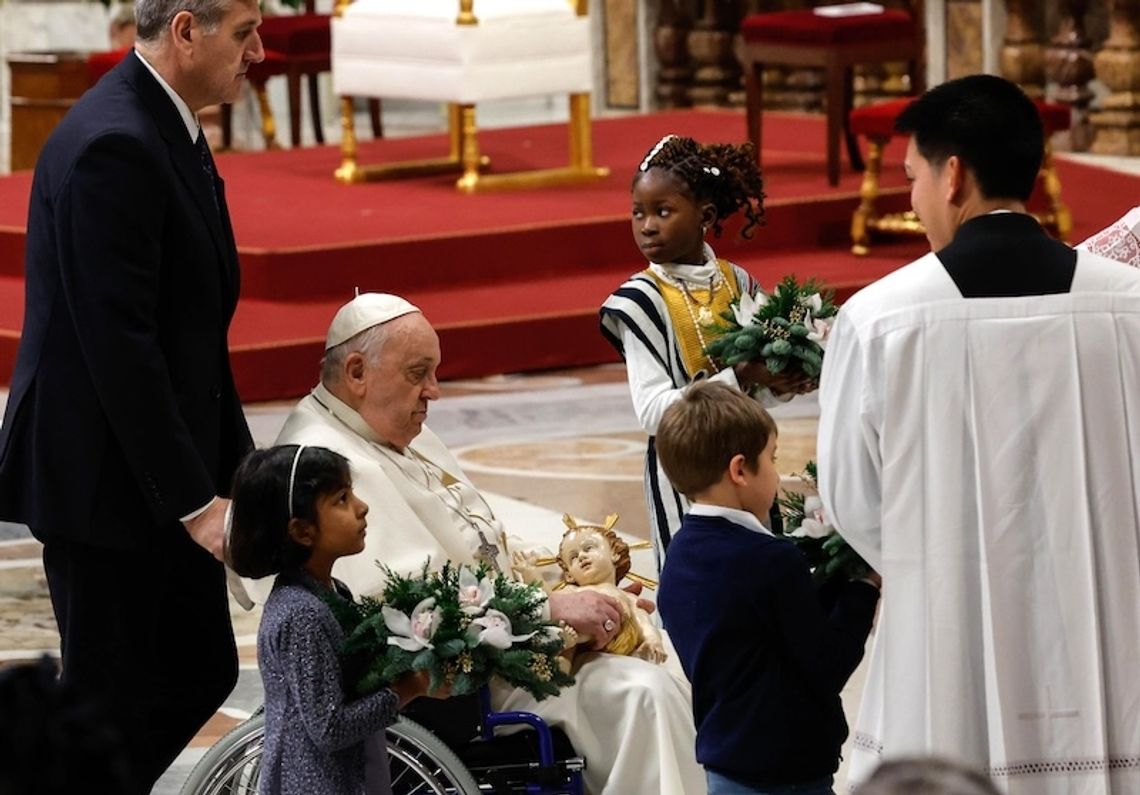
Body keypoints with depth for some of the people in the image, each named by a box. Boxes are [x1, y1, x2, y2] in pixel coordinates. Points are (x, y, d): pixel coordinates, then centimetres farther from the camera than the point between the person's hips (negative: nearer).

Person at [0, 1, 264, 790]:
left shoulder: (167, 131, 10)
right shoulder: (113, 147, -22)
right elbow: (118, 345, -25)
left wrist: (236, 460, 11)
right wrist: (194, 502, -23)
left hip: (164, 473, 10)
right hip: (106, 482, -10)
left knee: (202, 676, 14)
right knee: (116, 699, 0)